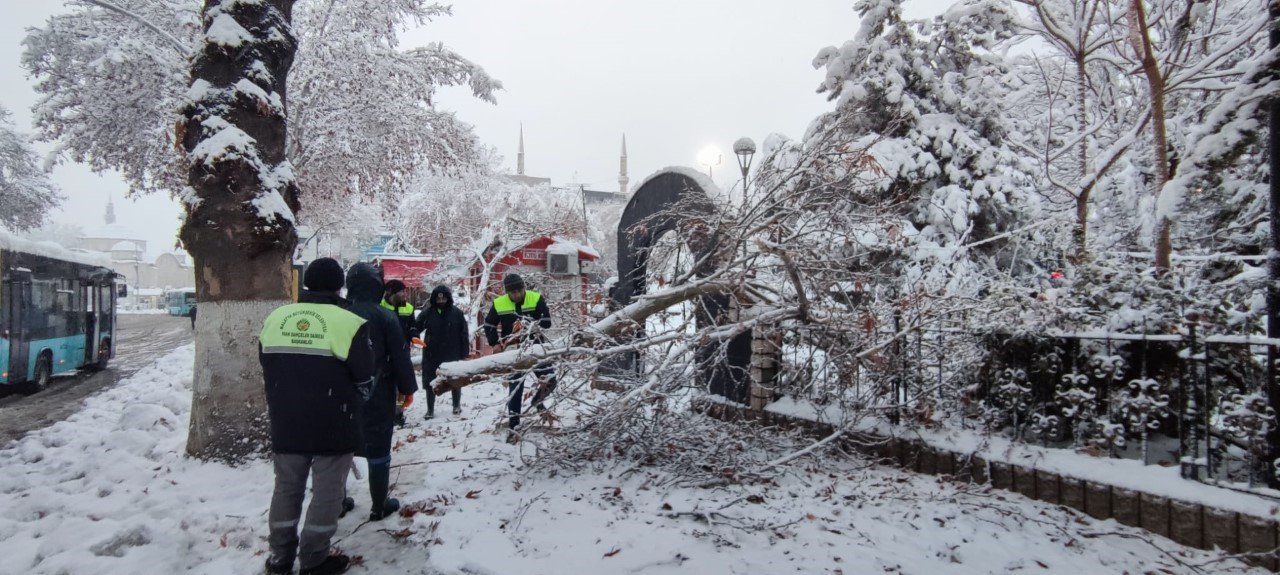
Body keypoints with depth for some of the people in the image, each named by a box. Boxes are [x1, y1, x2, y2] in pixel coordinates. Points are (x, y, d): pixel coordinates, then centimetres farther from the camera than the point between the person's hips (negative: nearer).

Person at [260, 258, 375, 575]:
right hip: (333, 425, -5)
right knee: (327, 492, 7)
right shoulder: (348, 322, -12)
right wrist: (348, 407, 12)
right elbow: (365, 381, -7)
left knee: (287, 488, 17)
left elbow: (266, 372, 13)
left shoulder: (274, 318, 5)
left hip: (285, 423, 5)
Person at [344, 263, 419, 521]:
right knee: (378, 449, 4)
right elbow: (400, 356, -11)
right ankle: (379, 505, 11)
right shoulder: (384, 317, -12)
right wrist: (407, 388, 1)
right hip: (377, 395, -4)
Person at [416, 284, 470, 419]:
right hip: (432, 354, 1)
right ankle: (430, 409, 19)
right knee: (431, 382, 7)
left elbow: (464, 334, -3)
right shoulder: (427, 313, -3)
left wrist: (465, 352, -6)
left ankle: (457, 405, 34)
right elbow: (416, 327, -2)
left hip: (452, 354, -1)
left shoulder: (457, 313, -5)